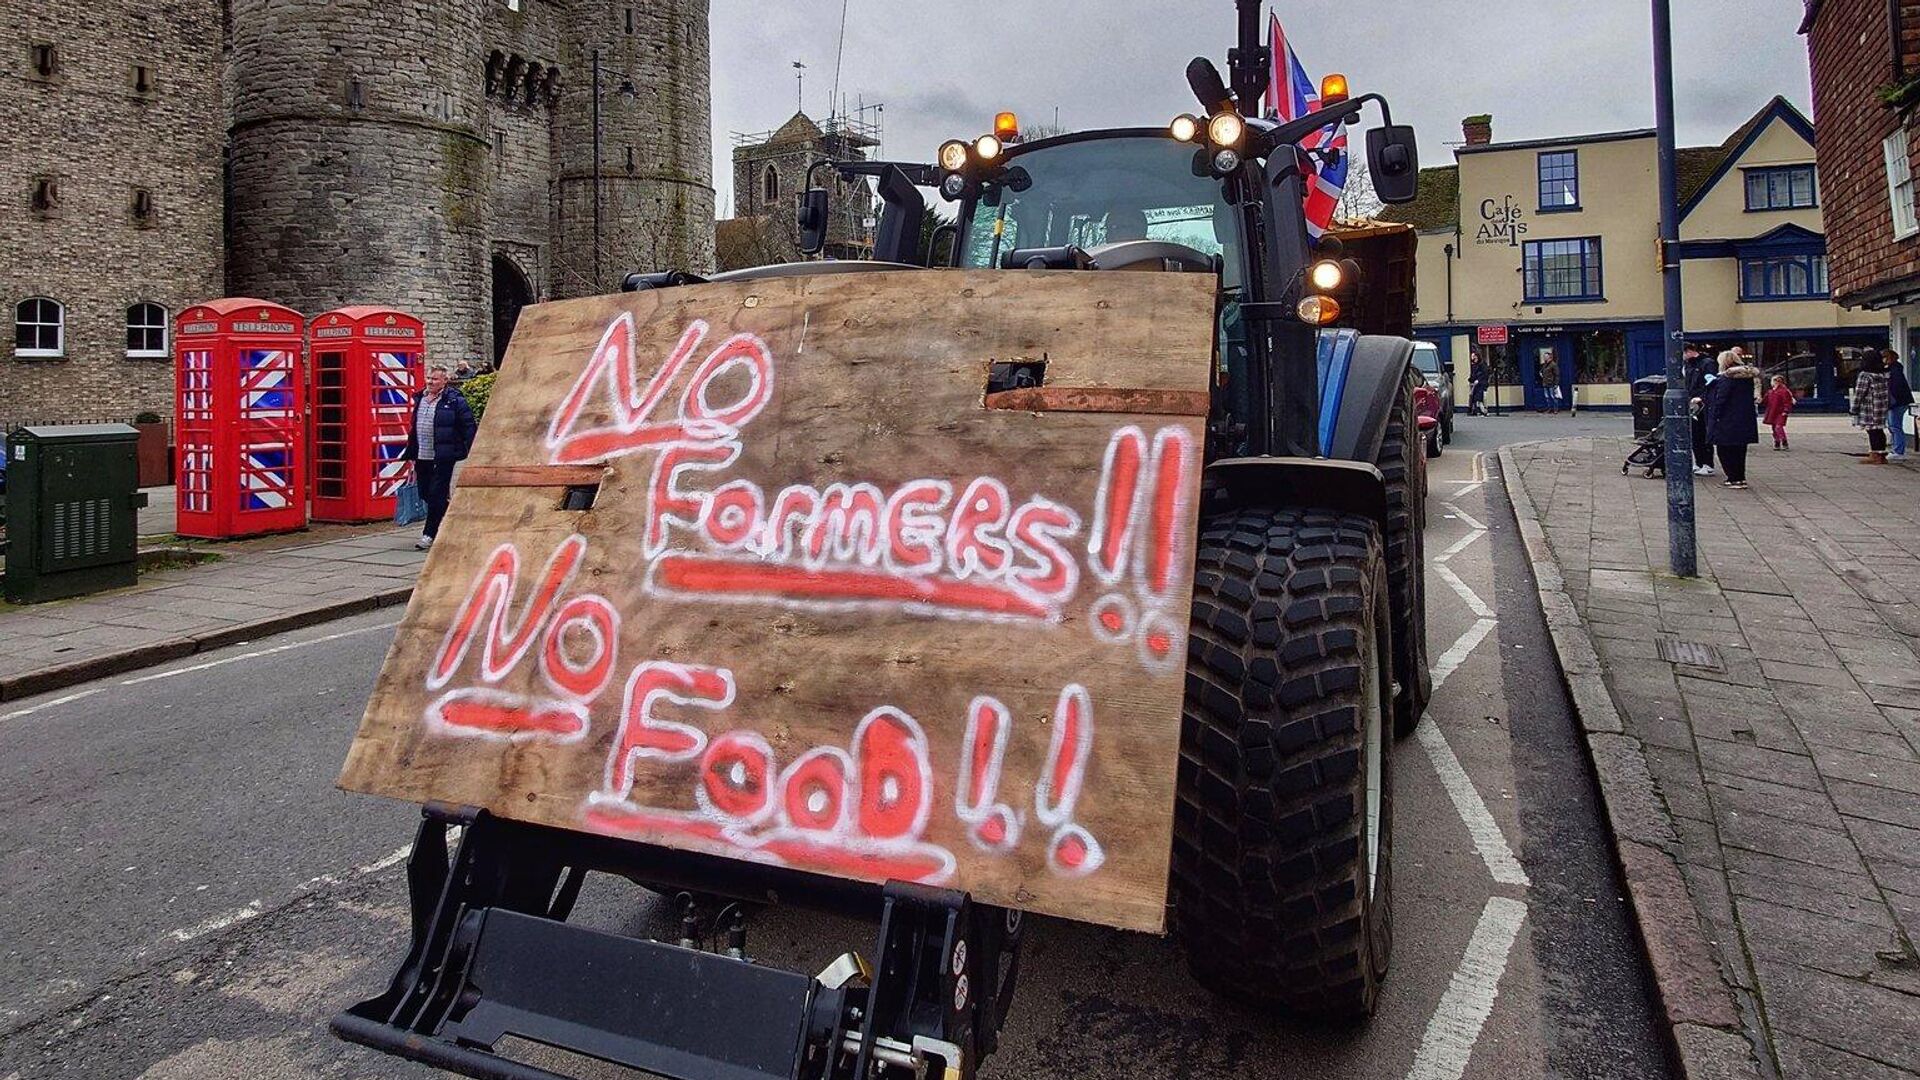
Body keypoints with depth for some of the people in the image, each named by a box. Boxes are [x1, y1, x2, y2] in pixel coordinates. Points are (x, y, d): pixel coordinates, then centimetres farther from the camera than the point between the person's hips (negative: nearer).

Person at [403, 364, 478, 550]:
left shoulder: (455, 400, -7)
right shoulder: (420, 399, 14)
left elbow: (469, 428, -8)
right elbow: (414, 428, 21)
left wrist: (468, 453, -13)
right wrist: (412, 454, 19)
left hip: (443, 459, -7)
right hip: (422, 458, 7)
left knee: (437, 496, -6)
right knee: (426, 495, 10)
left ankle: (430, 534, 0)